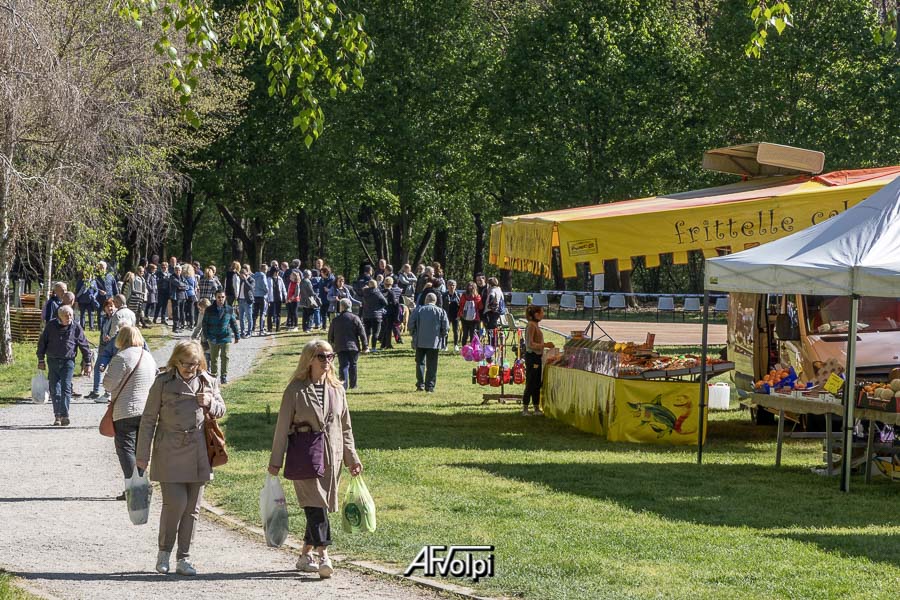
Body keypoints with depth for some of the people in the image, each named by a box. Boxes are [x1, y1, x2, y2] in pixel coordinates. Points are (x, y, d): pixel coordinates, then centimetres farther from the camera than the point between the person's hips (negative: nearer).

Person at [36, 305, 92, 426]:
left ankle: (64, 415, -12)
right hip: (52, 361, 2)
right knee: (54, 389, 2)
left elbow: (84, 346, 5)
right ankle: (57, 416, 10)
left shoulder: (76, 328, -1)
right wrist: (41, 360, 6)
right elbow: (42, 342, 7)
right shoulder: (51, 325, 0)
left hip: (68, 361, -2)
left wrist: (87, 363, 5)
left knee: (66, 388, -11)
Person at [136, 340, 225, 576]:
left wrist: (210, 403, -4)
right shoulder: (163, 382, -2)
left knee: (192, 508, 5)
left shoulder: (208, 382, 7)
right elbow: (148, 419, 1)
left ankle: (184, 559, 14)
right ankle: (164, 551, 8)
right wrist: (142, 455, -1)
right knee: (175, 502, -13)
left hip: (198, 454, 3)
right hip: (170, 453, -3)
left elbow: (221, 410, 20)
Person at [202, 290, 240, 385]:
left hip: (225, 337, 0)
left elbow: (234, 323, 10)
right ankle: (213, 375, 20)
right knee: (214, 358, 9)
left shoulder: (229, 310, 2)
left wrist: (237, 336, 11)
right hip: (213, 338, 0)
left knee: (225, 357, -3)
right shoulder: (210, 310, -1)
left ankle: (224, 376, 5)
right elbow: (205, 323, 4)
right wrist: (206, 336, -4)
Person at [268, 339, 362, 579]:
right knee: (315, 505, -14)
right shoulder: (296, 390, -4)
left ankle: (306, 555, 19)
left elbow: (345, 427, 17)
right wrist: (275, 461, -3)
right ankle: (323, 557, -19)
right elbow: (282, 427, -2)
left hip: (331, 458, 5)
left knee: (321, 507, 8)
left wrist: (352, 458, 14)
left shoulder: (336, 389, 11)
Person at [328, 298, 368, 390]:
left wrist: (330, 344, 27)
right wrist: (365, 346, 4)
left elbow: (330, 335, 11)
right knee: (353, 365, 12)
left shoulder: (335, 320, 2)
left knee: (343, 366, -2)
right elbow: (362, 333, -3)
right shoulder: (355, 318, -3)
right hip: (353, 346, 0)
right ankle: (353, 385, 18)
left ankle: (344, 385, -14)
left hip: (340, 348, 0)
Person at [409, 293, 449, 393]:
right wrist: (442, 336, 11)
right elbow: (446, 326, -4)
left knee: (420, 362, 12)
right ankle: (430, 385, 0)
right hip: (434, 342, 0)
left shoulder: (418, 310, 0)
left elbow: (411, 323, -5)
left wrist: (413, 334, 10)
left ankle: (420, 384, 7)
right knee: (432, 365, 4)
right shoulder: (440, 311, 1)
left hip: (420, 341, 0)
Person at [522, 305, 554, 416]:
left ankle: (537, 408, 18)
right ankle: (525, 409, 0)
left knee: (537, 384, 13)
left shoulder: (536, 325, 12)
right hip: (532, 356, -10)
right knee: (530, 384, -5)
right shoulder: (531, 325, -16)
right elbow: (530, 344, -21)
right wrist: (545, 345, -23)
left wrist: (545, 344, 14)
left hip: (537, 357, 10)